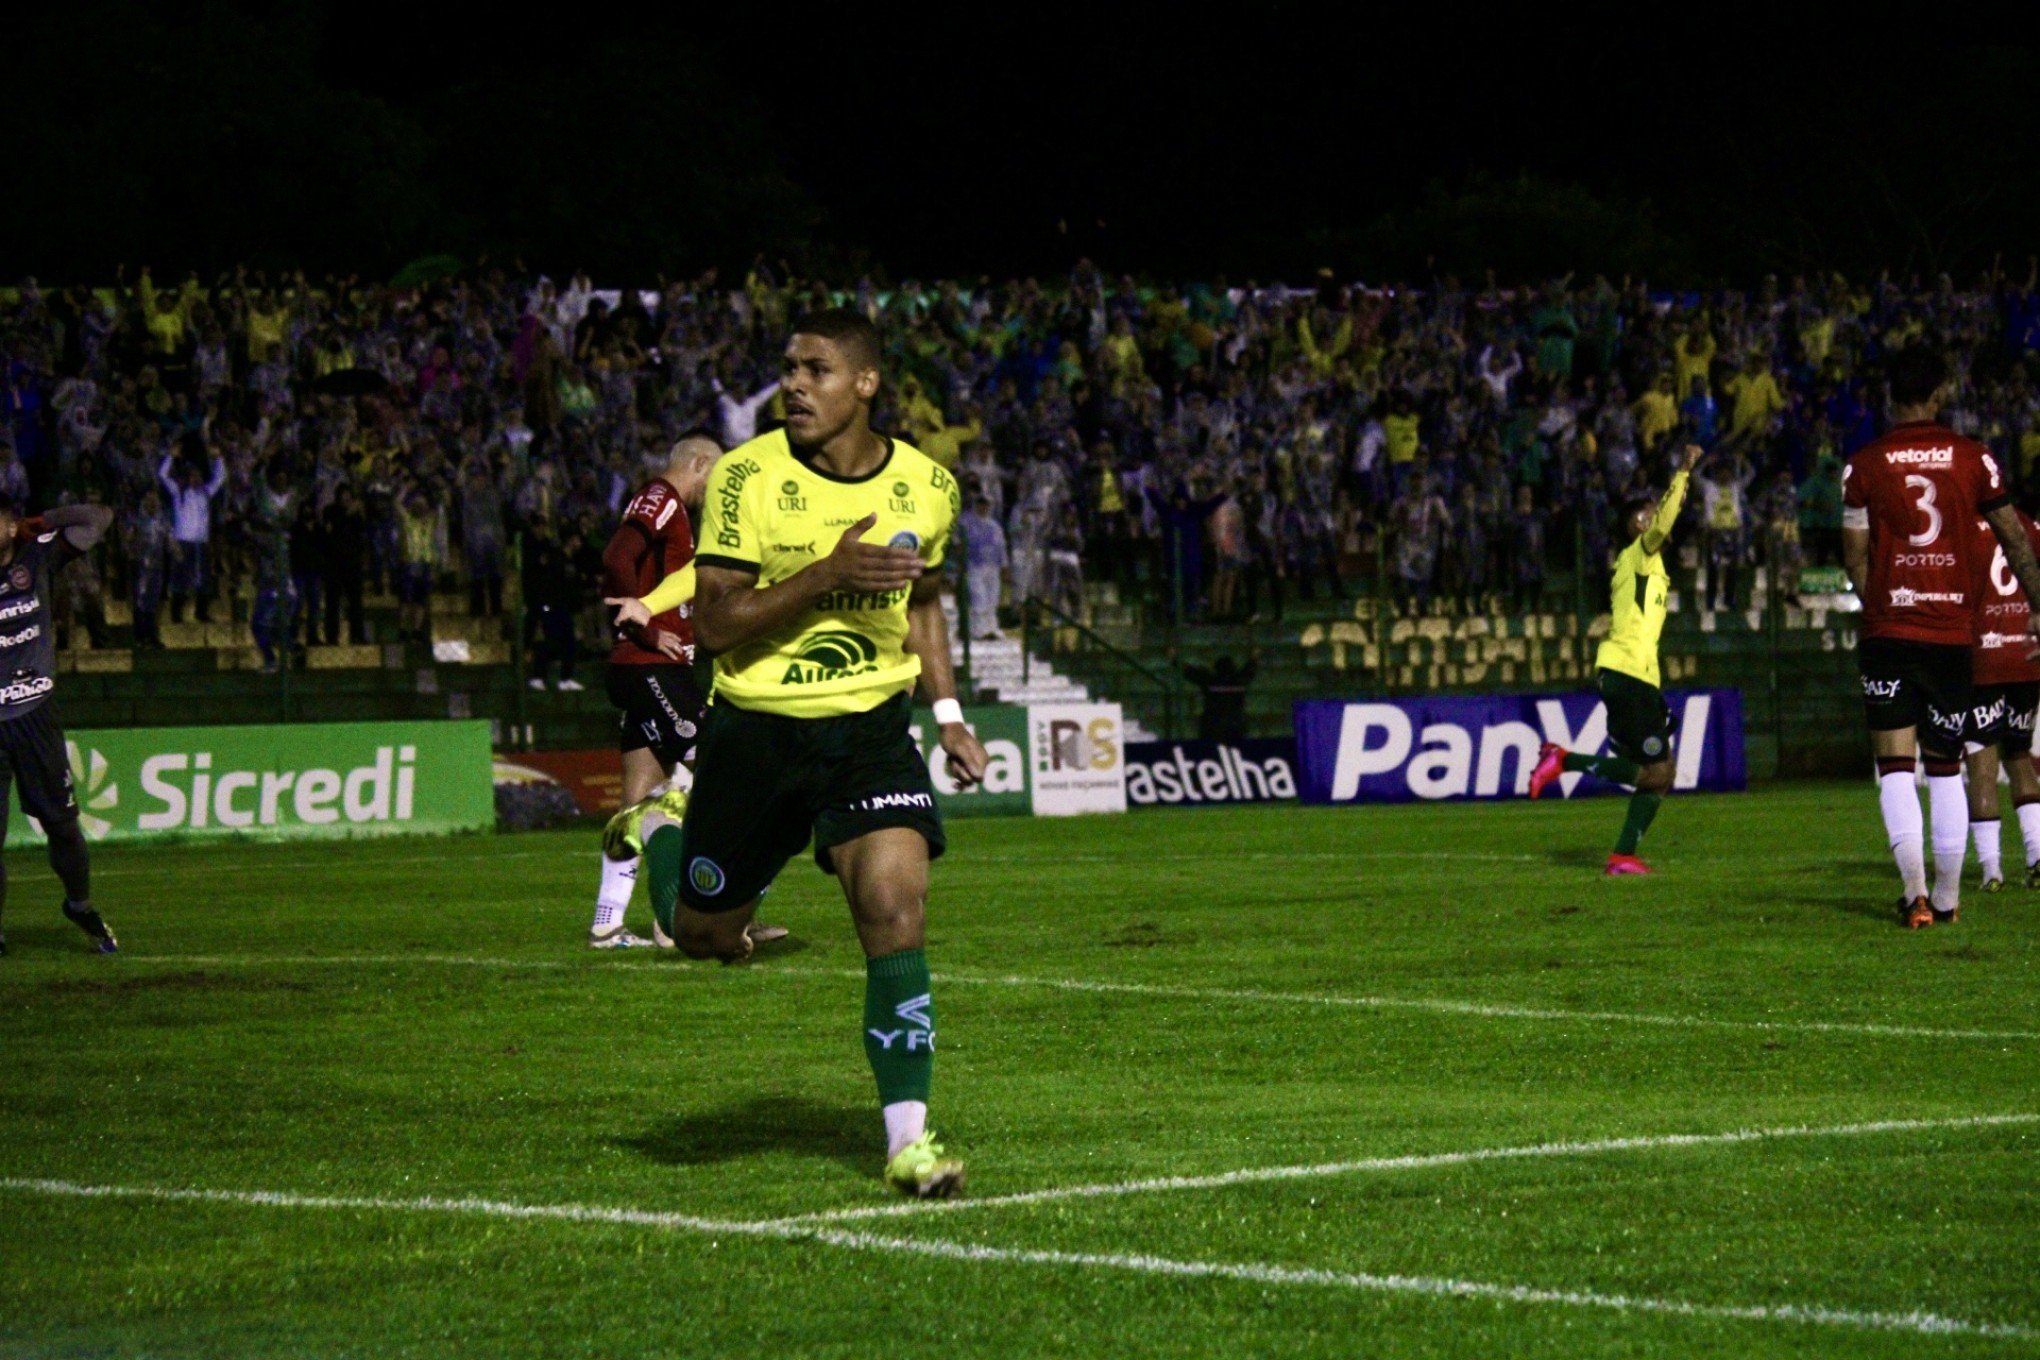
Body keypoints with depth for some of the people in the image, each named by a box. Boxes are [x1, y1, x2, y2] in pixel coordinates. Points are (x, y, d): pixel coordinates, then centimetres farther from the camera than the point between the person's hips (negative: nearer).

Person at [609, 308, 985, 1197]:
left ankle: (907, 1138, -12)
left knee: (895, 908, -18)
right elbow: (714, 624, -16)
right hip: (757, 725, -1)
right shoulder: (747, 478, -12)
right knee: (707, 937, 10)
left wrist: (948, 713, 9)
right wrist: (828, 573, -27)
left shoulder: (926, 485, 0)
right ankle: (660, 836, 46)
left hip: (870, 724, 1)